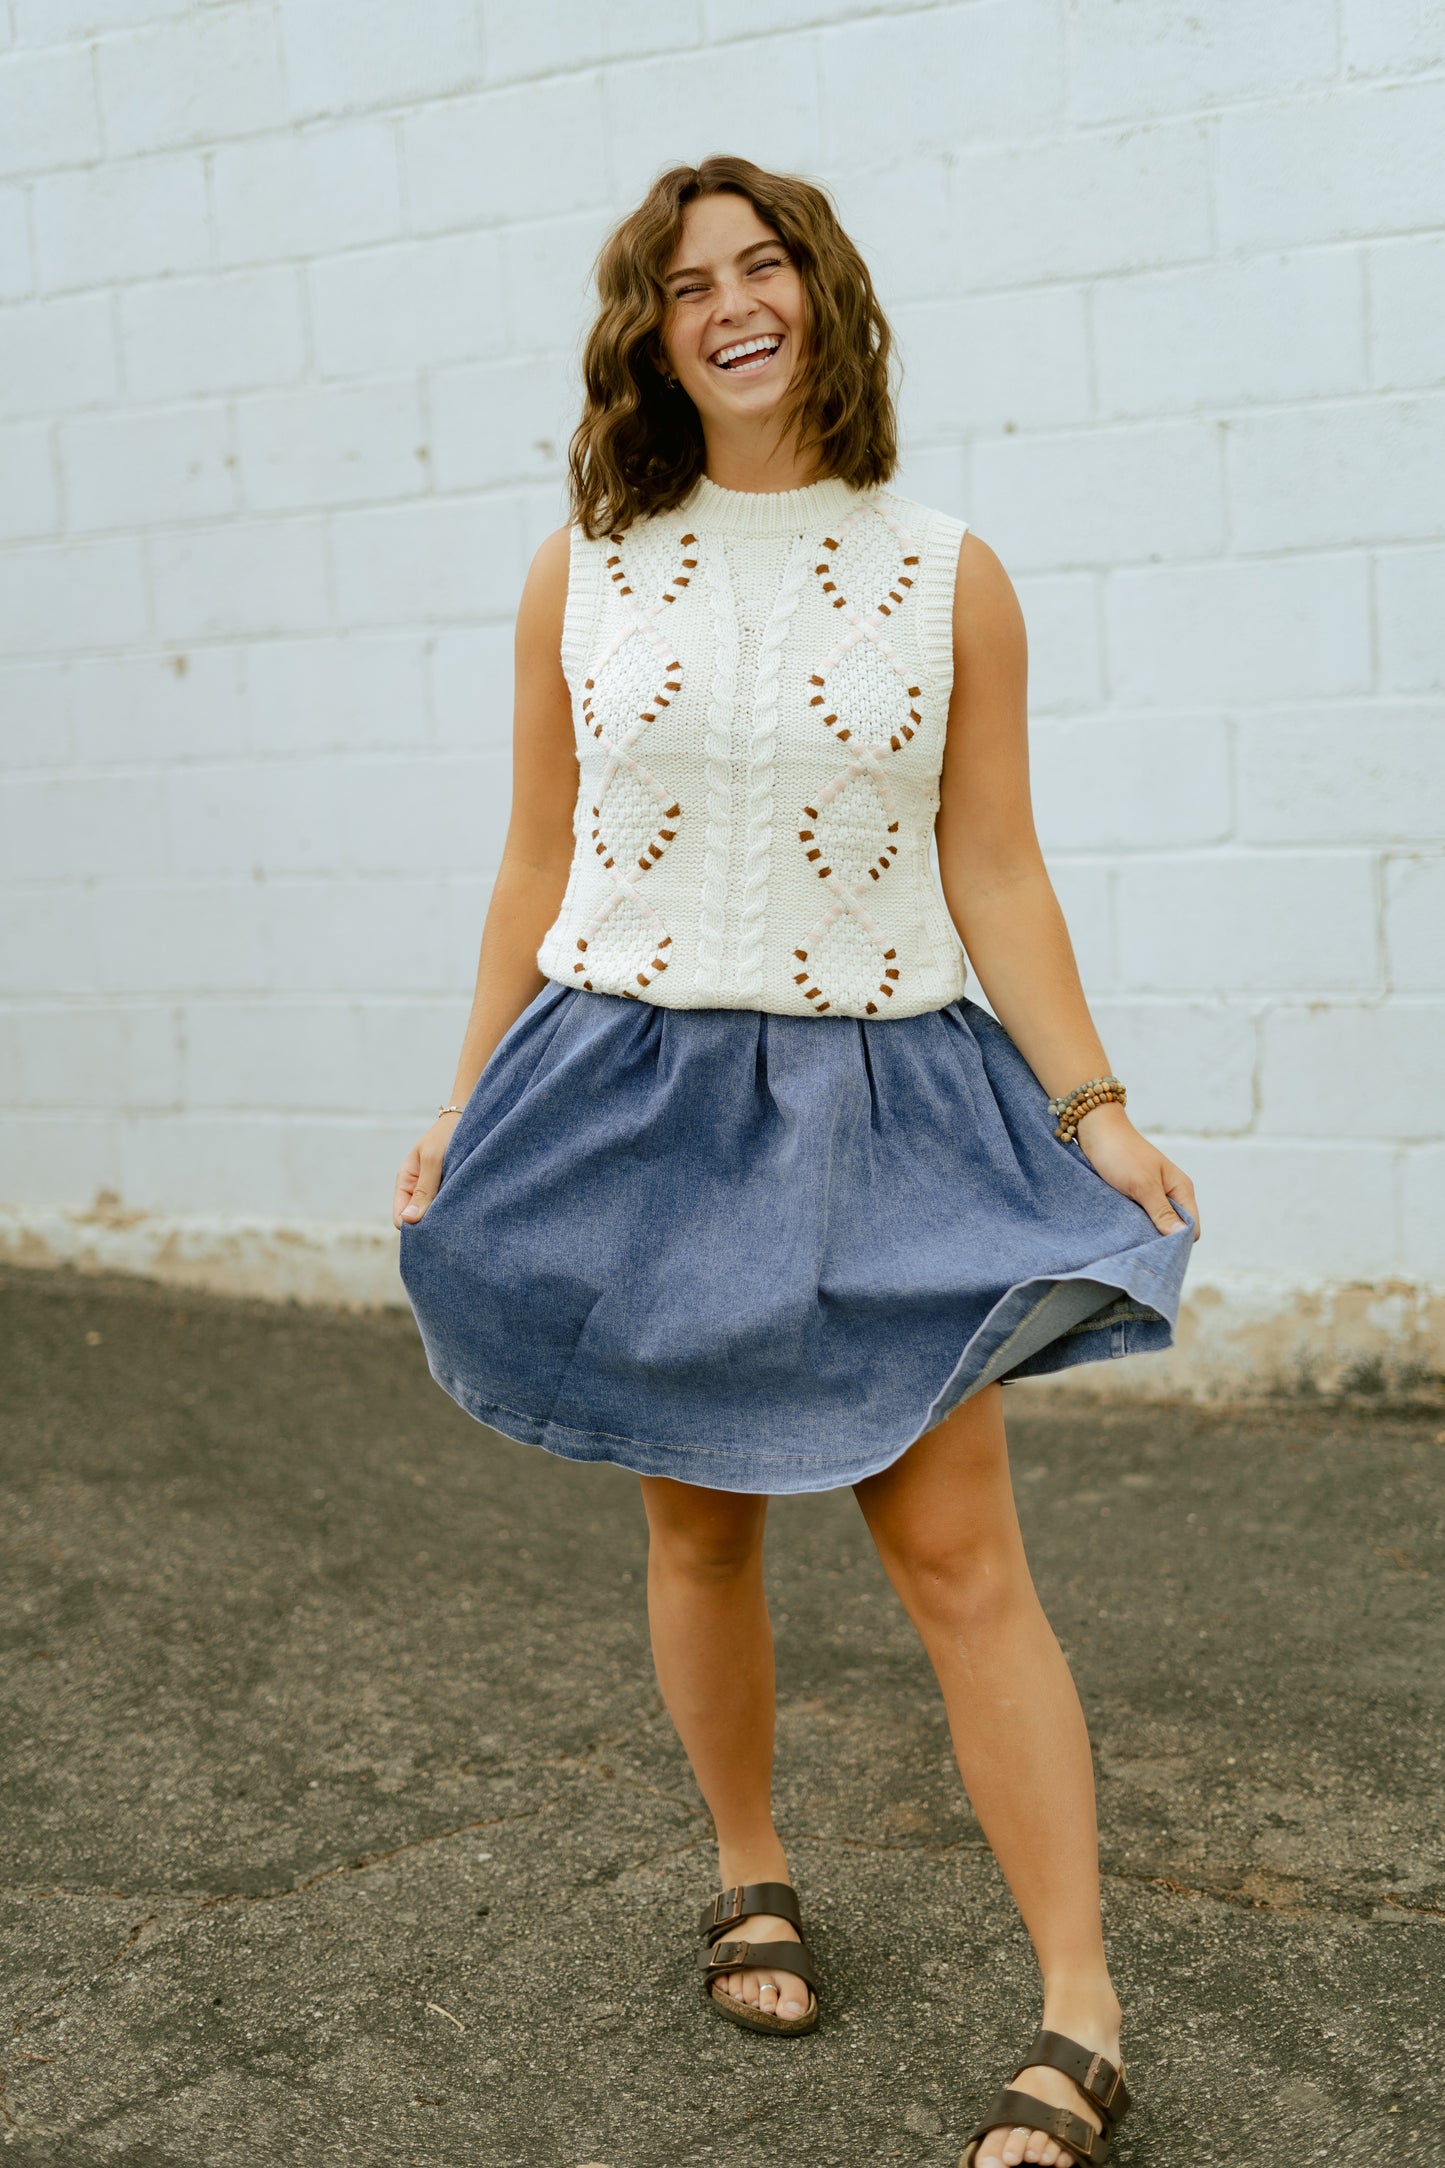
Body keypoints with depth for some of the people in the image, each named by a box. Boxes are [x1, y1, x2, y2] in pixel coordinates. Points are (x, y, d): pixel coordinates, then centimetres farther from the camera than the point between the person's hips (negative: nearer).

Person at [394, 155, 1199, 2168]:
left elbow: (994, 873, 1)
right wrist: (471, 1103, 7)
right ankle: (752, 1881, 34)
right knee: (700, 1522, 11)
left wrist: (1092, 1108, -7)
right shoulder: (581, 579, 4)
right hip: (636, 1090, 2)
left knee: (961, 1552, -5)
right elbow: (537, 868, 9)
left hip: (880, 1104, -1)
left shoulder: (947, 578, 1)